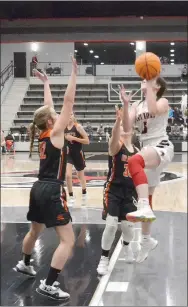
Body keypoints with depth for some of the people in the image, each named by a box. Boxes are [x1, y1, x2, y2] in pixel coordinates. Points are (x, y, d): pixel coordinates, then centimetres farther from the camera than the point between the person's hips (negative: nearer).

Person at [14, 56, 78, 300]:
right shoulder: (55, 133, -11)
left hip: (39, 189, 9)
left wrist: (46, 83, 30)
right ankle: (48, 285, -11)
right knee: (68, 240, -7)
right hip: (52, 191, -9)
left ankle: (24, 264, 51)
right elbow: (68, 101, -14)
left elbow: (48, 106, 22)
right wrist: (74, 73, -11)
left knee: (35, 231, 30)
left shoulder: (43, 134, 9)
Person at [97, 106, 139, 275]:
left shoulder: (136, 150, 7)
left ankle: (127, 246, 44)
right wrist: (118, 120, -53)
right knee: (111, 224, -14)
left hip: (130, 192, 5)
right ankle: (104, 259, 5)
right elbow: (114, 136, -35)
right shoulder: (116, 145, -9)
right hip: (113, 190, -4)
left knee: (128, 225, 8)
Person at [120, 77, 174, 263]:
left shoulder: (162, 101, -1)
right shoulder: (137, 106, 15)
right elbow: (127, 128, 1)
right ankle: (147, 240, 27)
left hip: (161, 148, -7)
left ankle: (145, 208, -52)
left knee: (134, 161, -40)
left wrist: (149, 87, -19)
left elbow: (154, 110, -26)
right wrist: (125, 104, -9)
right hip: (148, 150, 8)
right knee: (146, 197, 13)